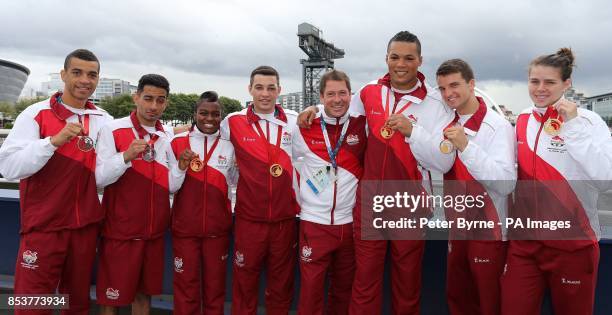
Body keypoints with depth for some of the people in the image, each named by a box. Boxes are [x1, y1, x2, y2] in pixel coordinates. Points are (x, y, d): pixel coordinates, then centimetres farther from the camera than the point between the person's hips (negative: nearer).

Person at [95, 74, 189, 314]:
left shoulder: (167, 138, 6)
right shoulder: (113, 130, -8)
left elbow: (171, 186, 7)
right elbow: (98, 178, -12)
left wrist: (181, 167, -11)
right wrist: (127, 156, -26)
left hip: (154, 231, 5)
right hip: (120, 231, -4)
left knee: (145, 293, 16)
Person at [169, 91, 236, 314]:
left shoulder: (228, 146, 2)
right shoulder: (178, 143, -2)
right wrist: (181, 166, -17)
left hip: (218, 228, 1)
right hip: (184, 227, -1)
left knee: (215, 287, 14)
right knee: (185, 287, 9)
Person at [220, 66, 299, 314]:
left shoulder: (295, 121, 2)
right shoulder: (233, 122, -1)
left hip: (285, 217, 1)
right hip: (248, 217, -1)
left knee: (282, 284, 14)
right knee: (244, 282, 10)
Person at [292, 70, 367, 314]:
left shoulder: (363, 126, -2)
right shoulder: (305, 128, -3)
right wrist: (297, 195, 4)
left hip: (351, 222, 1)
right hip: (314, 222, -1)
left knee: (344, 289, 16)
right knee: (311, 288, 3)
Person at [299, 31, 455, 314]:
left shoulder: (436, 104, -7)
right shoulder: (369, 93, 3)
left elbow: (444, 163, -14)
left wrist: (412, 131, -23)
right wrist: (316, 109, 7)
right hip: (368, 200, 2)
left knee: (407, 282, 15)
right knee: (365, 279, 10)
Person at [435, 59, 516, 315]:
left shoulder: (498, 126, -15)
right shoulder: (449, 125, 5)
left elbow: (506, 184, -25)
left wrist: (466, 146, -31)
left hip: (489, 232, -6)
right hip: (458, 228, 7)